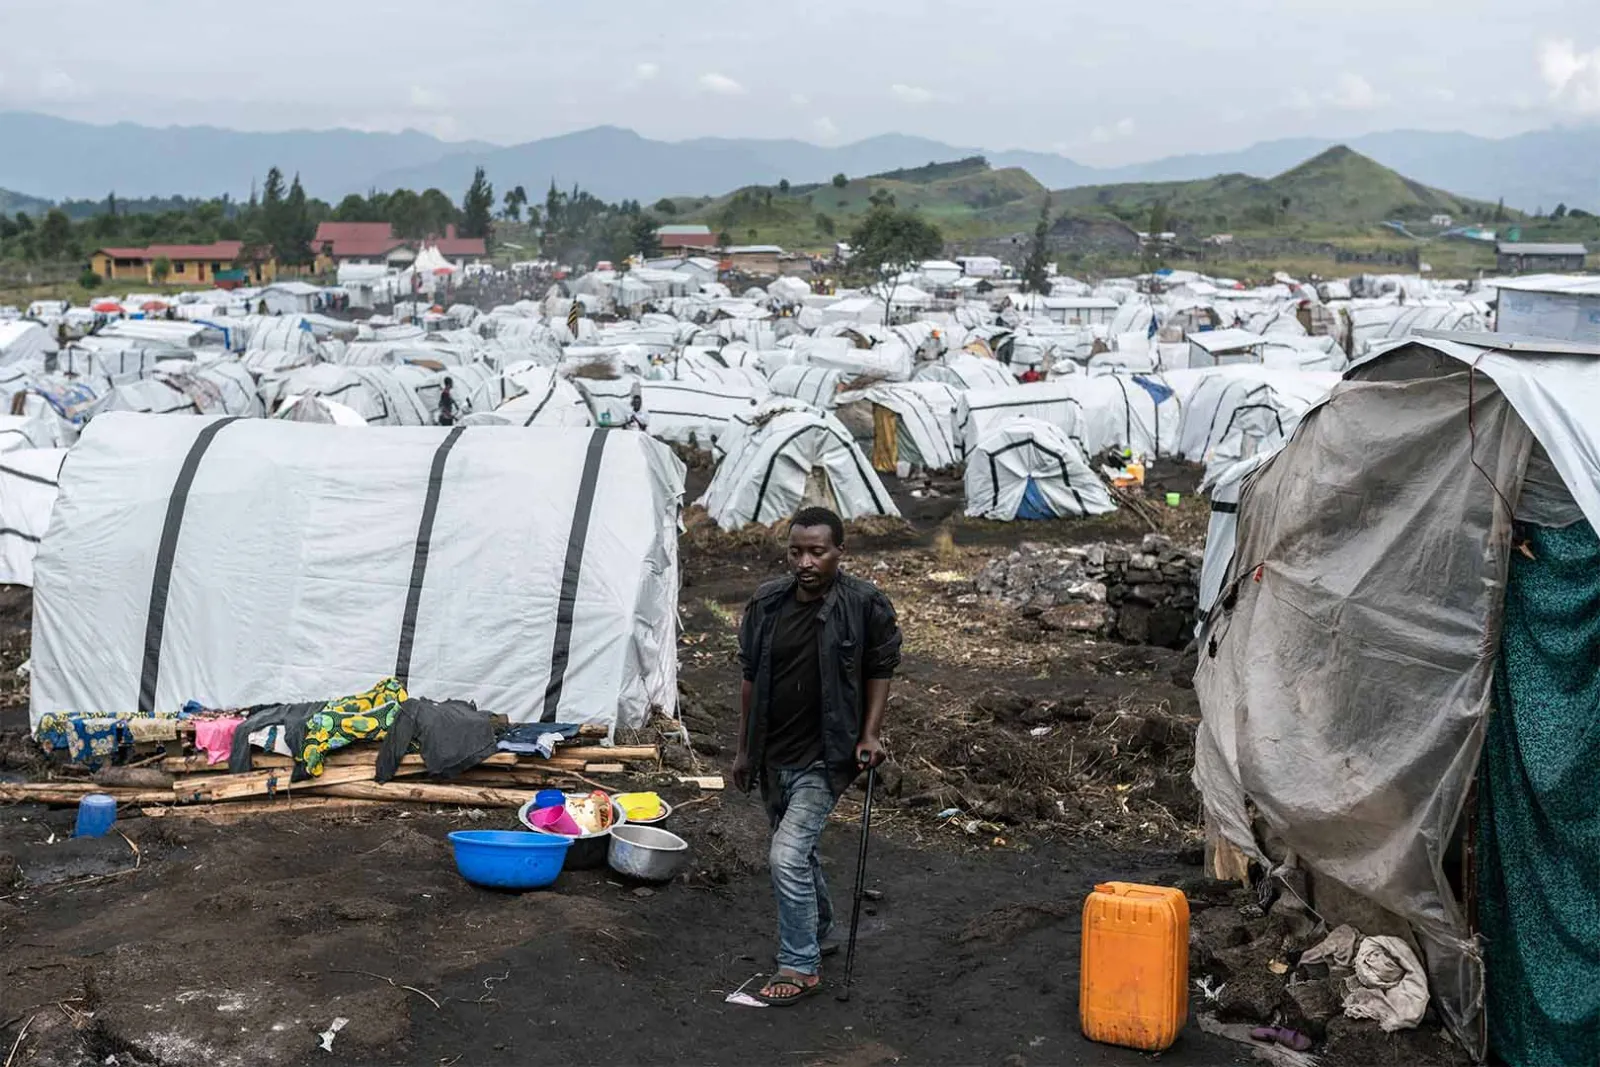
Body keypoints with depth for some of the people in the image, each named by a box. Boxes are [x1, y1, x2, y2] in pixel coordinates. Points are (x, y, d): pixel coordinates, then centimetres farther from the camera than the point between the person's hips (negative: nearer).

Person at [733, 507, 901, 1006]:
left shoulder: (866, 605, -13)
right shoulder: (767, 603, -1)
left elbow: (880, 671, 0)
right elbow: (751, 679, 8)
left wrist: (870, 734, -7)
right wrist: (744, 749, 11)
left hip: (825, 758, -5)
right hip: (773, 755, 5)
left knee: (787, 855, -14)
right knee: (800, 850, 20)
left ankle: (800, 965, 0)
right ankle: (820, 934, 42)